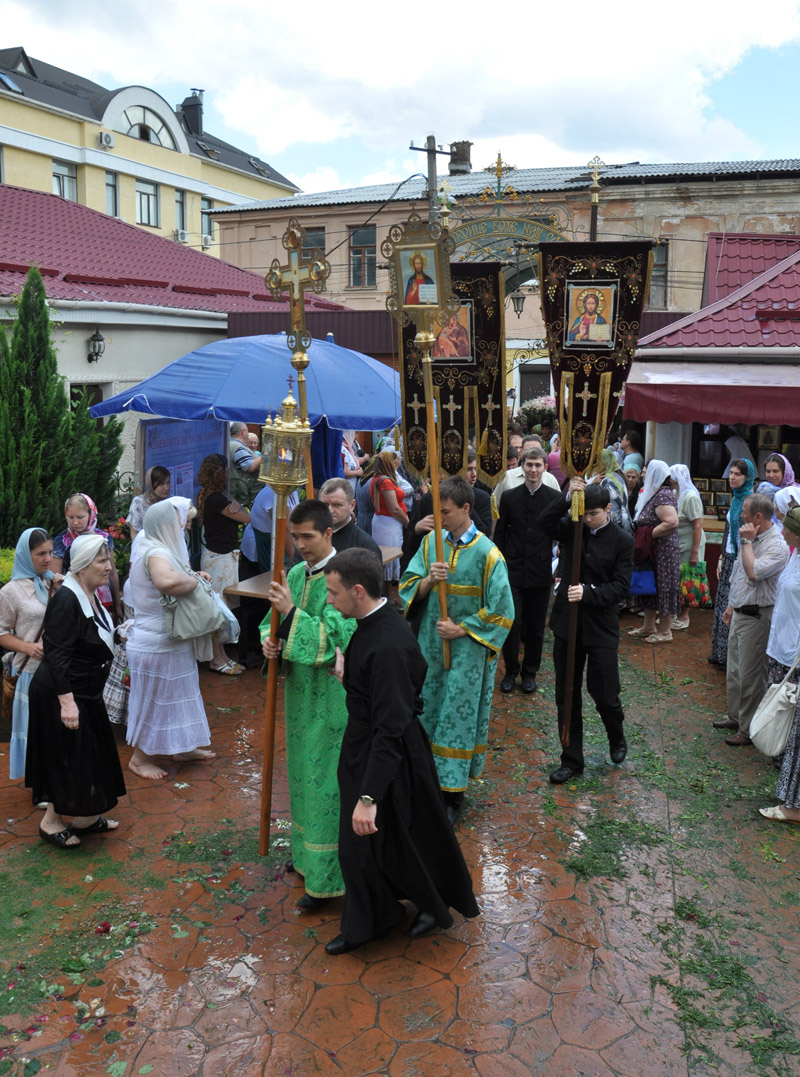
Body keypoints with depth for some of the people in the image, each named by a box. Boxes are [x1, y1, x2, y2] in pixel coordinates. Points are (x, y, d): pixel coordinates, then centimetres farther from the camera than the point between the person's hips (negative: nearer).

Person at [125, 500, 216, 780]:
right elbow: (166, 581, -47)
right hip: (156, 646, -10)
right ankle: (140, 758, 23)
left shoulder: (154, 548, 9)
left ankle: (182, 749, 36)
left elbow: (172, 577, 26)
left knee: (174, 696, 21)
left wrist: (192, 576, 6)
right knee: (155, 700, 6)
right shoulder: (156, 553, -25)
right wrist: (193, 581, -28)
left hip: (168, 643, 10)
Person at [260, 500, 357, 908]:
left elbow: (334, 638, -25)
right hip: (300, 690, 8)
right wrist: (269, 640, -9)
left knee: (326, 779, -1)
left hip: (331, 696, -8)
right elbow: (276, 619, 12)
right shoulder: (296, 573, 6)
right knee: (303, 771, 20)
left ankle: (326, 876, 11)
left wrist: (291, 611, -29)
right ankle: (307, 851, 39)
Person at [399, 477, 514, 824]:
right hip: (429, 644, 5)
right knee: (428, 712, 13)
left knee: (458, 716, 4)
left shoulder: (487, 554, -14)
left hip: (467, 650, -5)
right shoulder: (430, 541, 1)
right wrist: (428, 580, -19)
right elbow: (407, 586, 2)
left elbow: (501, 612, -11)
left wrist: (462, 629, -13)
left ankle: (453, 795, 17)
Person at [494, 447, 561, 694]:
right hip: (513, 571, 0)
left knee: (535, 626, 10)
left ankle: (530, 672, 25)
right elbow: (499, 534, 7)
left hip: (540, 572, 0)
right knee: (511, 623, 1)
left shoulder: (555, 498, -2)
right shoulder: (509, 497, 2)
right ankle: (511, 671, 18)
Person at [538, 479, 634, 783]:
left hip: (601, 627, -3)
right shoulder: (572, 529, 3)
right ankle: (571, 760, 23)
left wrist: (588, 593, -22)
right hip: (567, 623, 3)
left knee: (604, 694, 3)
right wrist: (568, 497, -22)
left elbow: (621, 586, -9)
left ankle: (617, 739, 37)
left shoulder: (622, 541, -5)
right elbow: (545, 522, -14)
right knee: (566, 696, 9)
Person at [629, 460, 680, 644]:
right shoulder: (654, 494, 12)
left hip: (663, 551, -10)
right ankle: (649, 626, 28)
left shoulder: (663, 495, -19)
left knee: (662, 587, -1)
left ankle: (665, 631, 10)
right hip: (651, 551, 10)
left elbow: (672, 521, -31)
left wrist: (649, 534, -24)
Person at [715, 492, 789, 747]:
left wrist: (747, 542, -21)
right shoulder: (751, 538, 9)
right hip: (739, 613, 9)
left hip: (756, 617, -9)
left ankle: (748, 729, 11)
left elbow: (754, 572, -33)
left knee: (750, 675, -1)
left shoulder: (777, 545, -19)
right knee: (733, 670, 18)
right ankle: (735, 716, 33)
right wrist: (731, 604, 22)